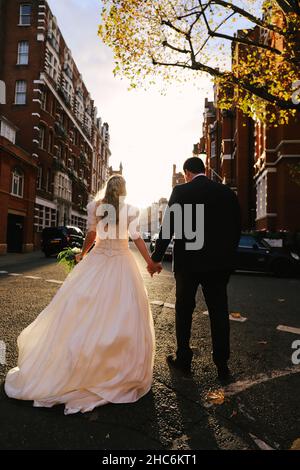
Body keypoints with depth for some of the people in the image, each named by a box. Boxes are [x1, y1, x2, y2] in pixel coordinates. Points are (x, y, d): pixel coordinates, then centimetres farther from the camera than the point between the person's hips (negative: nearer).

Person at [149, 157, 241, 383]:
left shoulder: (181, 192, -7)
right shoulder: (227, 192, 3)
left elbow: (168, 227, -9)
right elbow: (237, 228, 6)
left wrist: (156, 258, -1)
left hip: (188, 262, -2)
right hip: (219, 263, 3)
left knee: (184, 311, 12)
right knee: (219, 312, 11)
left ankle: (183, 359, 24)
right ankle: (222, 366, 19)